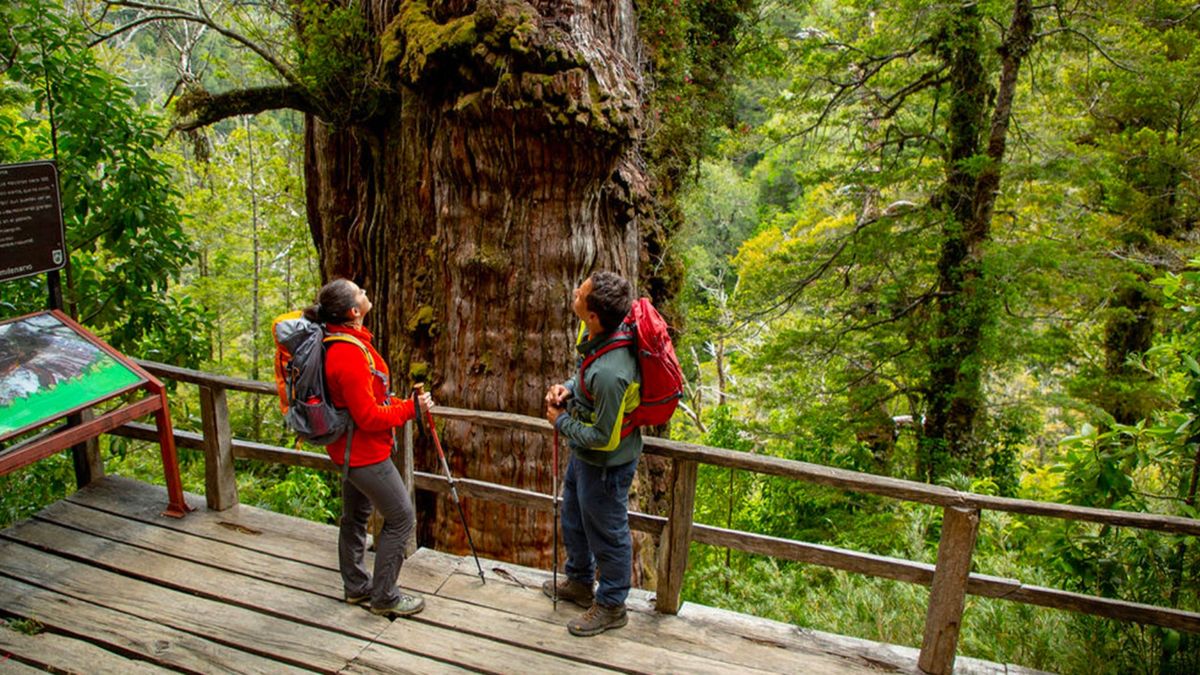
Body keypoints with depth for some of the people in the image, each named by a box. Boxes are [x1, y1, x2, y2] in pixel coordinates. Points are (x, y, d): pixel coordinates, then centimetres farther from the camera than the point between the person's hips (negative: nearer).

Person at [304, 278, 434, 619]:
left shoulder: (342, 341, 2)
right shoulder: (350, 354, -29)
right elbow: (369, 417, -26)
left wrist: (397, 403, 9)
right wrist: (411, 408, -15)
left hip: (352, 447, 10)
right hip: (365, 452, -10)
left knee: (355, 516, 21)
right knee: (401, 518, 1)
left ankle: (356, 587, 37)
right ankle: (384, 597, 12)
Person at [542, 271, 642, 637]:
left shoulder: (609, 373, -40)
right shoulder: (594, 333, -13)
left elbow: (604, 438, -28)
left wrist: (562, 422, -14)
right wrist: (568, 387, -9)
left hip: (605, 462, -9)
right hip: (583, 454, 9)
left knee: (606, 533, 14)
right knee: (574, 518, 29)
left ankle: (610, 606, 38)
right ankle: (579, 582, 53)